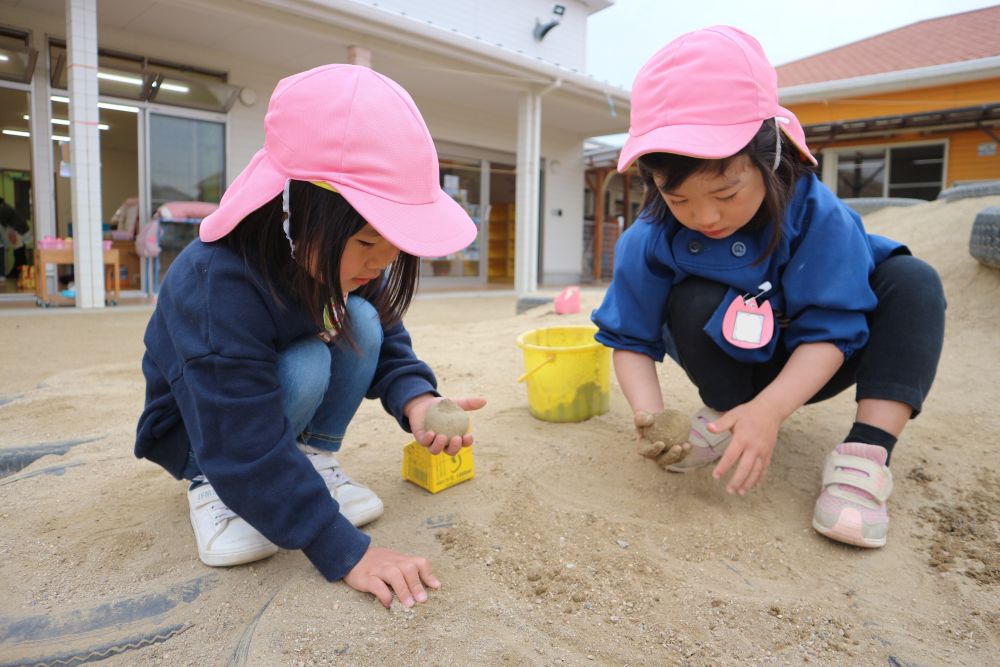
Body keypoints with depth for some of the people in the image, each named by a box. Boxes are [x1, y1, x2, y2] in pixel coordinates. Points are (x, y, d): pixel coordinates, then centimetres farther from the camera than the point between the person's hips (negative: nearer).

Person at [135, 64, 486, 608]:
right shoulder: (218, 286, -39)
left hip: (286, 405, 5)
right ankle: (210, 485, -8)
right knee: (304, 368, -35)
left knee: (361, 322, -23)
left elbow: (389, 345, -10)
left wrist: (417, 401, -33)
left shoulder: (344, 256, -18)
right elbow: (248, 451, -38)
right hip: (198, 429, -5)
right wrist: (346, 552, -38)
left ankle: (313, 457, -5)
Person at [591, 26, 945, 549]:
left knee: (913, 281, -20)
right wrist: (650, 416, -36)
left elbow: (828, 330, -25)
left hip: (807, 367, 1)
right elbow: (631, 339, -16)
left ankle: (866, 453, -29)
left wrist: (769, 410, -41)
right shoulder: (650, 240, -23)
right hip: (733, 367, -1)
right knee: (693, 304, -31)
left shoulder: (815, 213, -26)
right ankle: (724, 416, -8)